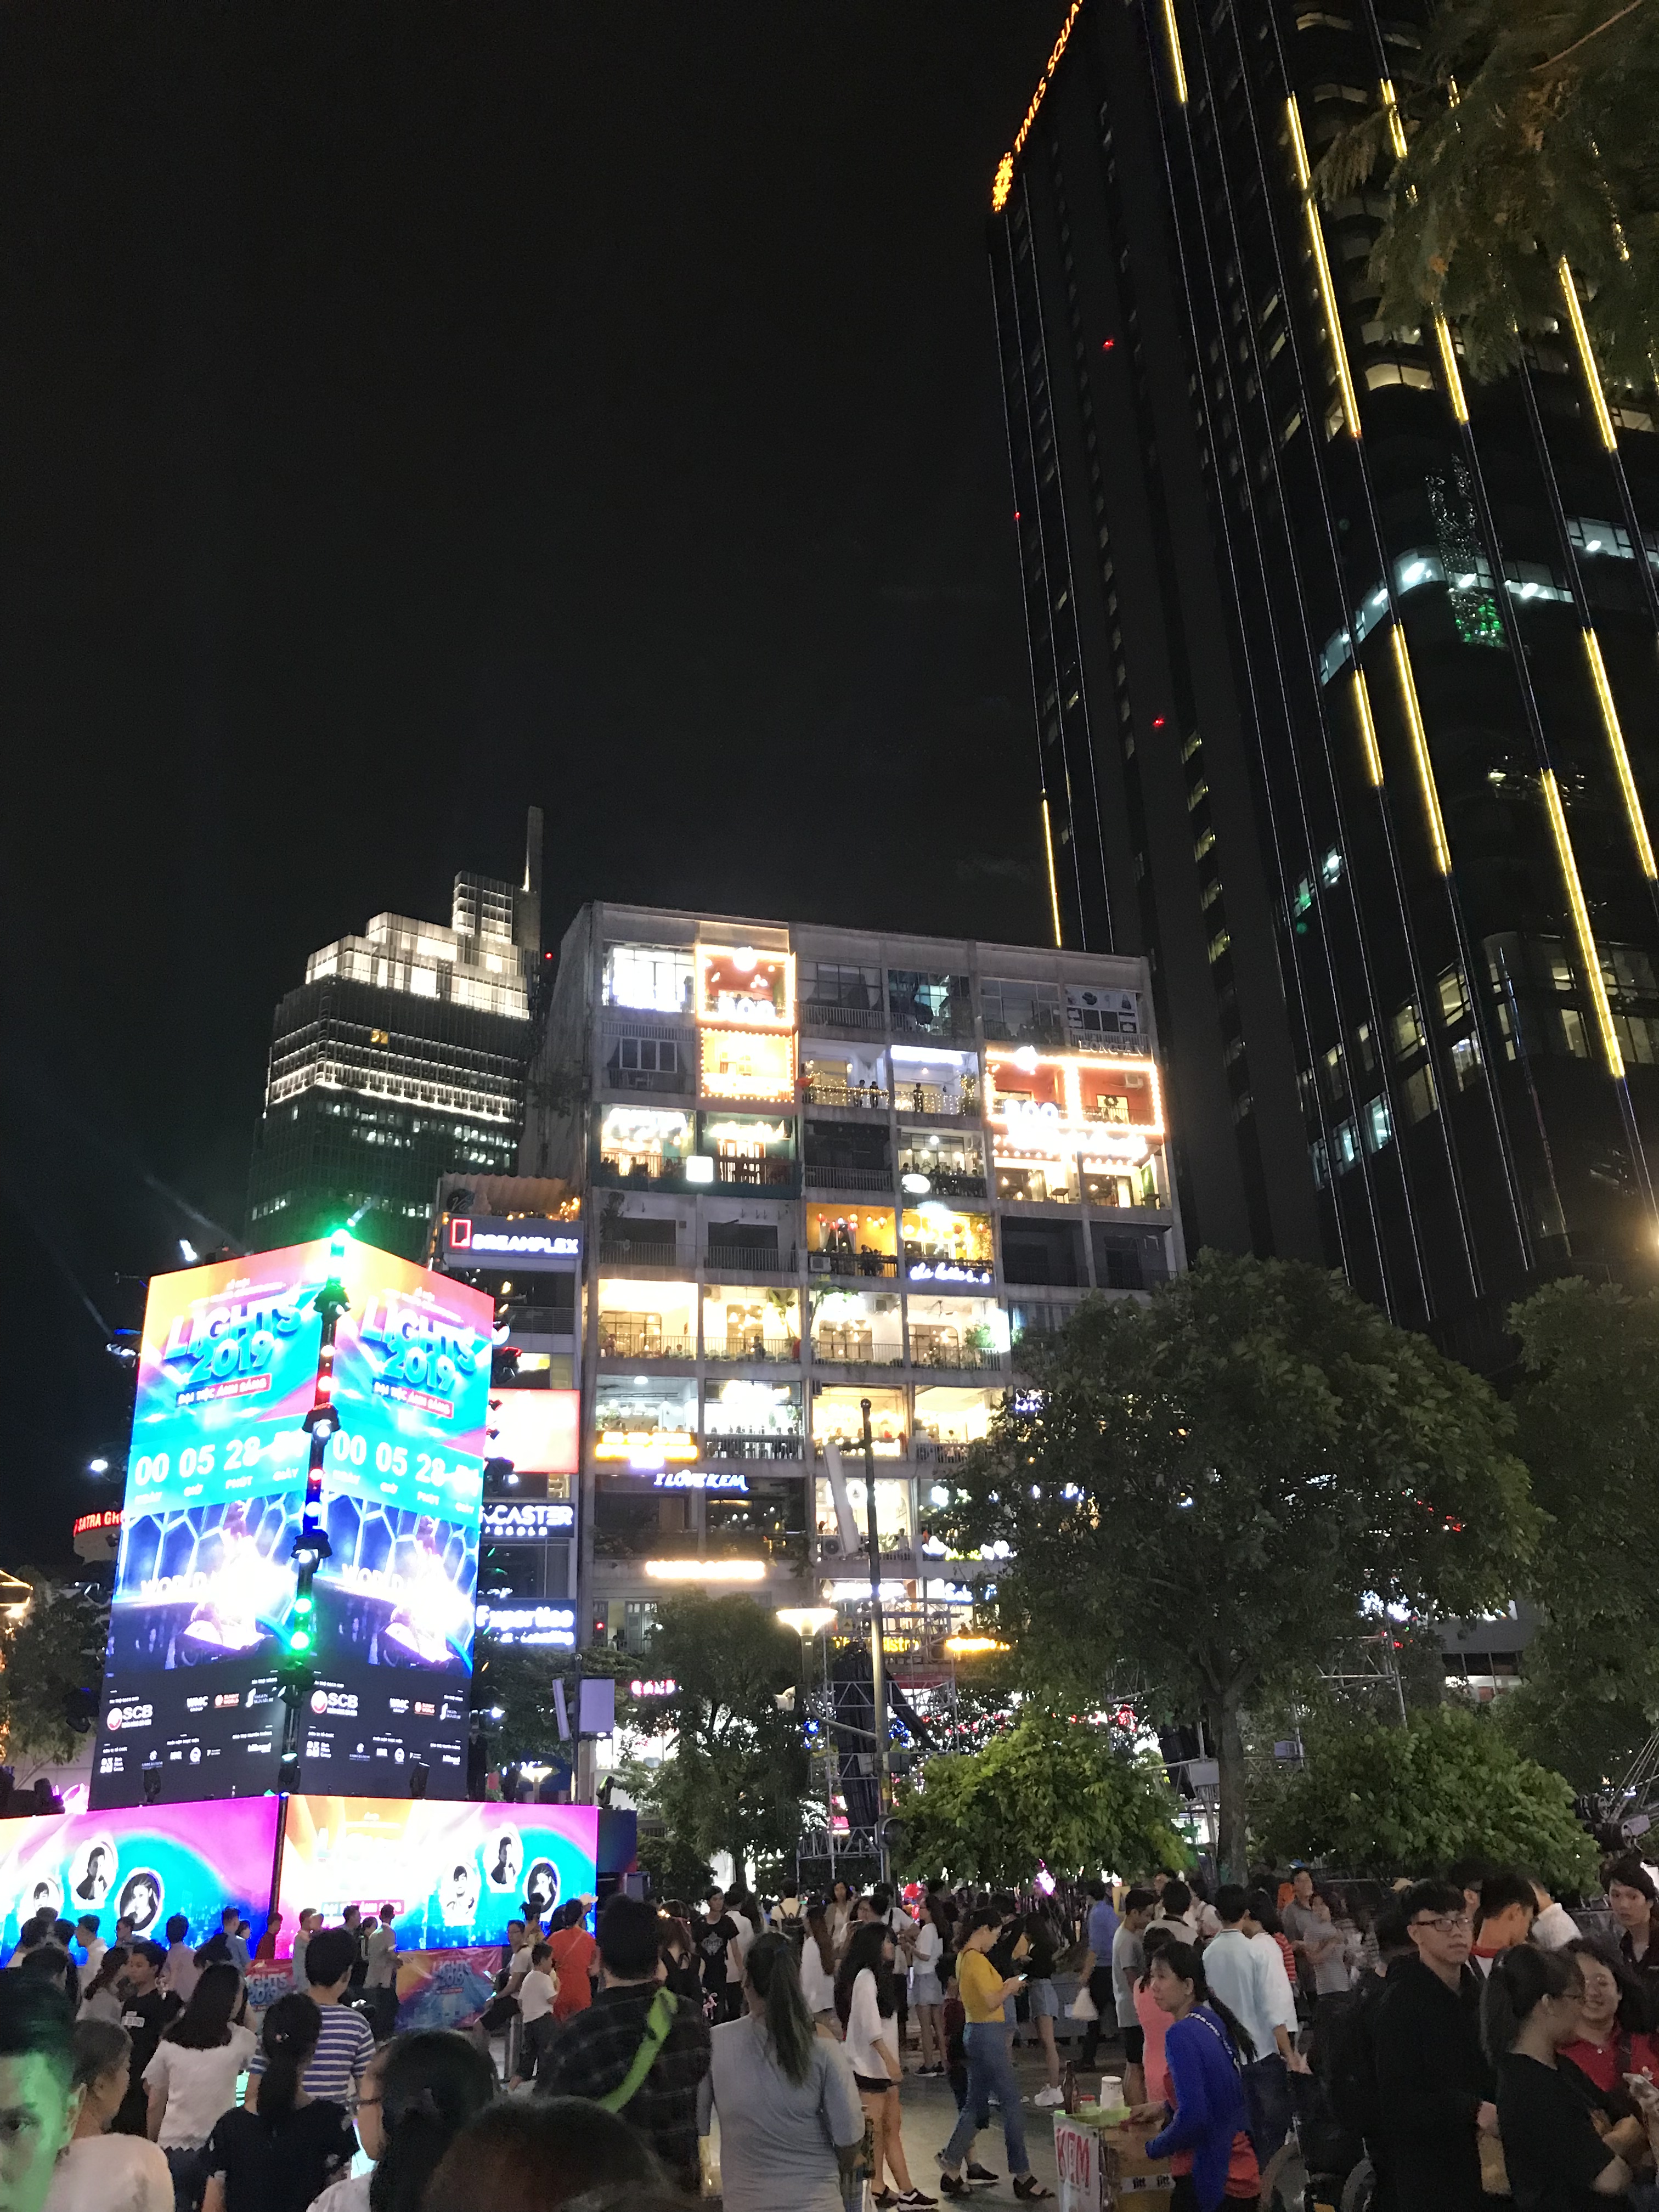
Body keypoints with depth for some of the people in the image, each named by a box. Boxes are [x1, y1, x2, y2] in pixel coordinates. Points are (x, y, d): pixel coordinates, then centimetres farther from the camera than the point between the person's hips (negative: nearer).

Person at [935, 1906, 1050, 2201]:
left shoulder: (964, 1956, 12)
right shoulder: (977, 1959, -19)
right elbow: (991, 2002, -22)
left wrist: (1005, 1986, 10)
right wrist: (1010, 1988, -6)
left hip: (975, 2032, 10)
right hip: (988, 2034, -10)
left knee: (975, 2104, 15)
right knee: (1011, 2103, -1)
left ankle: (951, 2169, 17)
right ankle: (1022, 2177, 6)